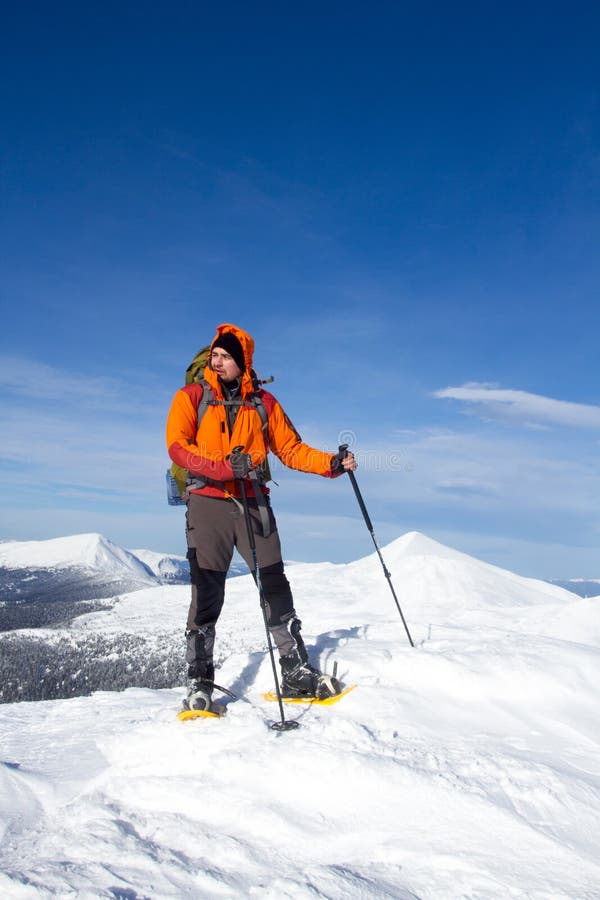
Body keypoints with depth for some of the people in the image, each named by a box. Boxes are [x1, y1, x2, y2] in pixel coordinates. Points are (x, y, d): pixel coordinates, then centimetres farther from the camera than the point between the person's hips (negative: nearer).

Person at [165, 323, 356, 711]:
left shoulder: (263, 402, 11)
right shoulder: (191, 397, 5)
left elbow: (291, 449, 10)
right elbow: (177, 445, -8)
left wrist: (332, 463, -6)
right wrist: (226, 467, -22)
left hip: (254, 502, 2)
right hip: (208, 502, -2)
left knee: (275, 586, 1)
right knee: (207, 593, -2)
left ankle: (297, 672, 10)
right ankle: (200, 683, 8)